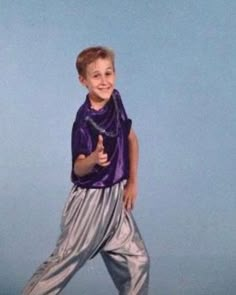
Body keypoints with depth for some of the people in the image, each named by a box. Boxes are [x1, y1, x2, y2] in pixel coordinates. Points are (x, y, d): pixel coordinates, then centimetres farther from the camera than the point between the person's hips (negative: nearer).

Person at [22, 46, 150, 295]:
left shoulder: (116, 101, -2)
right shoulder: (84, 120, -20)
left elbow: (132, 139, 11)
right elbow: (78, 169, -18)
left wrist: (132, 182, 9)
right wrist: (94, 159, -41)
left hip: (116, 198, 6)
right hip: (90, 200, -6)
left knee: (137, 260, 9)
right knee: (65, 261, 2)